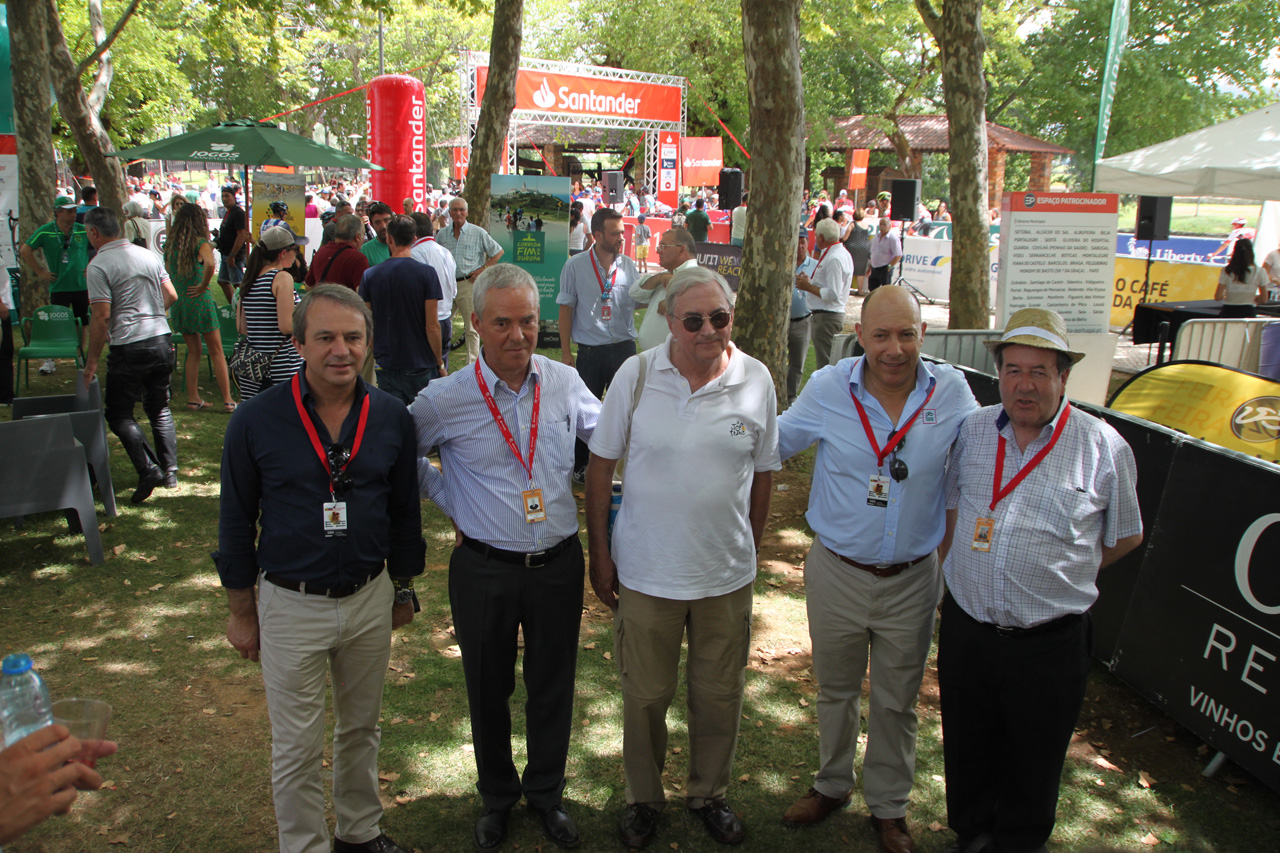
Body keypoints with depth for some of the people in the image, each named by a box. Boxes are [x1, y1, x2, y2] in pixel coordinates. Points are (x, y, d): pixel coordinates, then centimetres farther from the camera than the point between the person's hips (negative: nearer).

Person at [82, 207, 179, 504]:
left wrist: (91, 361, -7)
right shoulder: (149, 255, 8)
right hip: (162, 340, 6)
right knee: (160, 408, 17)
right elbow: (171, 296, 12)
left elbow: (102, 316, -14)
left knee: (118, 413, 5)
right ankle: (170, 471, 18)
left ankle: (149, 469, -9)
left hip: (129, 348, -6)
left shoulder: (99, 265, -11)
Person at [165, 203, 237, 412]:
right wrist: (203, 286, -17)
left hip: (177, 303, 5)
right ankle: (227, 399, 2)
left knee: (193, 351, 16)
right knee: (216, 352, 2)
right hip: (199, 301, -5)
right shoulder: (200, 243, -10)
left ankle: (193, 398, 16)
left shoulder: (170, 244, 6)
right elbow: (210, 264, -28)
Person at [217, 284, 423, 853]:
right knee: (297, 747, 11)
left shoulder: (392, 417, -6)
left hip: (370, 598, 3)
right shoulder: (255, 421, -12)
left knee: (361, 728, 21)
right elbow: (236, 522, -3)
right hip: (291, 605, -2)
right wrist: (241, 612, 1)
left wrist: (402, 588, 12)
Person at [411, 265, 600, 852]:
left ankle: (546, 793, 38)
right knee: (488, 690, 15)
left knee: (553, 687, 15)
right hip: (484, 569, -1)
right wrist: (447, 501, 2)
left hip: (558, 563, 2)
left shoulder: (564, 383, -3)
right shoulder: (444, 401, -10)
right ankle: (497, 796, 39)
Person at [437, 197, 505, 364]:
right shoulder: (441, 234, 11)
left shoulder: (478, 233, 2)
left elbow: (498, 252, 6)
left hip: (468, 283, -3)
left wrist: (483, 269, -2)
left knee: (471, 328, -1)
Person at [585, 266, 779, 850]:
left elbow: (763, 472, 6)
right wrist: (599, 553, -1)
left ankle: (709, 793, 42)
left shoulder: (756, 381, -5)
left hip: (727, 575, 1)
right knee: (644, 695, 14)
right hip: (646, 570, -1)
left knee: (719, 695, 17)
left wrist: (750, 550, 10)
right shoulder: (635, 376, -9)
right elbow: (601, 466, -2)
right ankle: (643, 797, 38)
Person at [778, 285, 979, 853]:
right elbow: (772, 443, 4)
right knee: (835, 690, 20)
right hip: (836, 572, 0)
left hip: (912, 579, 0)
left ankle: (889, 807, 40)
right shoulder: (828, 388, -12)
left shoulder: (951, 392, -10)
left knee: (897, 701, 17)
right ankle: (832, 785, 45)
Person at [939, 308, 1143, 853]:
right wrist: (954, 575, 9)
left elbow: (1125, 537, 4)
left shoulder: (1104, 447, -9)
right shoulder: (973, 430, 1)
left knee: (1032, 766, 16)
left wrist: (1060, 577, 3)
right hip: (965, 628, 3)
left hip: (1048, 644, -3)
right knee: (967, 753, 20)